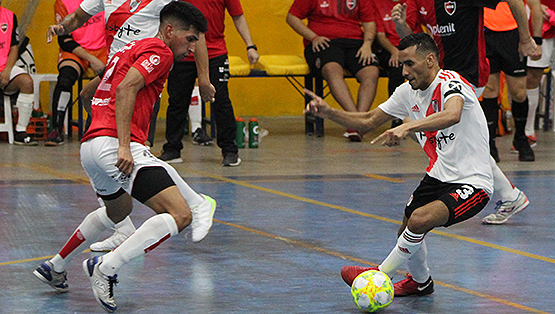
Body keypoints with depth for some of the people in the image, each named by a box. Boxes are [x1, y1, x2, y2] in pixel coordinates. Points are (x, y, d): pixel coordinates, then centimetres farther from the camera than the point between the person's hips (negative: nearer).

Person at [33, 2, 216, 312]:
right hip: (115, 143, -10)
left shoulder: (134, 49, 27)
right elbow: (125, 89, -17)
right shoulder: (159, 51, -2)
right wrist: (124, 145, -23)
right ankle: (106, 268, -22)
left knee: (119, 209, 37)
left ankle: (55, 267, 41)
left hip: (91, 145, 10)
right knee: (180, 215, -17)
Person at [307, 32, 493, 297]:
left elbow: (452, 115, -45)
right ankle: (421, 282, 38)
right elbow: (368, 121, 11)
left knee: (419, 219, -27)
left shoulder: (450, 83, -21)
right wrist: (328, 112, -3)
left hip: (473, 183, -8)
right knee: (406, 232, 6)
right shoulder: (408, 91, 4)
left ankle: (381, 275, -5)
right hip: (439, 176, 8)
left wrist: (407, 127, -55)